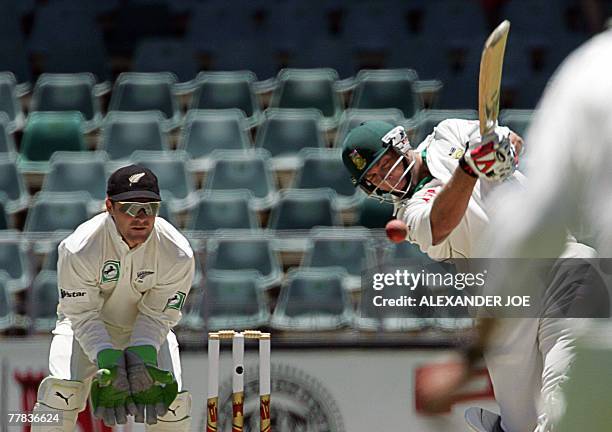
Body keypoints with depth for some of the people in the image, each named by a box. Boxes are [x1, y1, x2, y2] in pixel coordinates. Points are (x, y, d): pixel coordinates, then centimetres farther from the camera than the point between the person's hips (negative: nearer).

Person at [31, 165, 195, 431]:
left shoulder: (177, 255, -25)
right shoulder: (79, 249, -30)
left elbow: (157, 316, -17)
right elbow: (83, 315, -25)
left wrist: (142, 359, -34)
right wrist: (109, 362, -39)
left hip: (148, 331, 2)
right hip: (86, 327, -2)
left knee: (172, 400, -15)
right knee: (61, 389, -25)